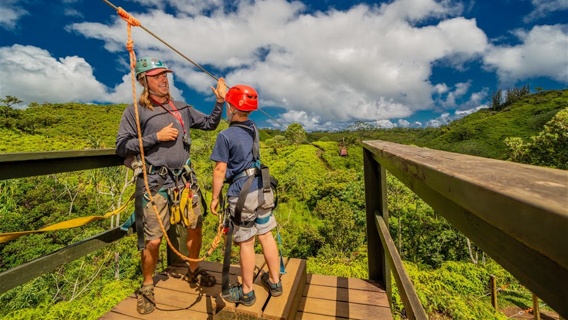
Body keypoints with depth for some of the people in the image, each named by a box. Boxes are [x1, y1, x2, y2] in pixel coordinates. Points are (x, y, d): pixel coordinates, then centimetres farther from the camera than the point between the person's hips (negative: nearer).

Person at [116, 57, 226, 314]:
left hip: (184, 178, 4)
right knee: (153, 240, 2)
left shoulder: (181, 108, 10)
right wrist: (156, 136, -15)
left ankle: (193, 271, 37)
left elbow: (209, 124, 14)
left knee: (195, 227, 12)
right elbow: (121, 148, -6)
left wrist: (220, 101, 3)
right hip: (155, 182, -4)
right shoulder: (135, 111, -2)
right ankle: (147, 287, 31)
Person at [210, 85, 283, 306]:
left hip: (242, 194, -6)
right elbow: (238, 117, 27)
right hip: (262, 189, 7)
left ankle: (246, 292, 31)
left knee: (246, 243, 9)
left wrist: (215, 197, 1)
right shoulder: (253, 128, 6)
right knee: (266, 236, 17)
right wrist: (223, 95, 39)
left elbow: (220, 170, -13)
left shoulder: (225, 136, -13)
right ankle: (275, 282, 35)